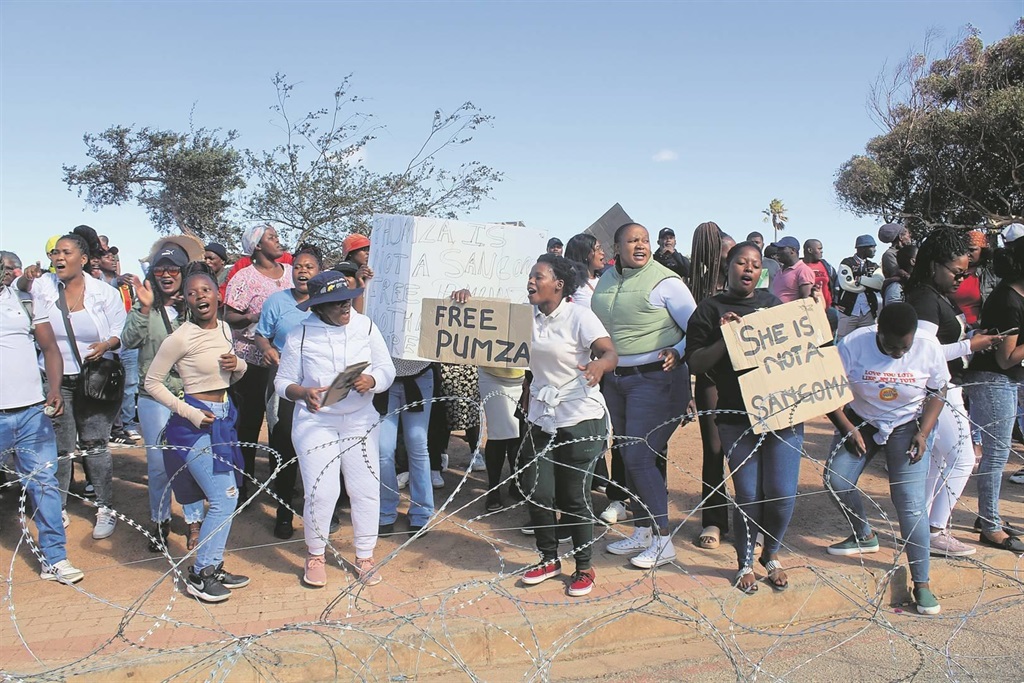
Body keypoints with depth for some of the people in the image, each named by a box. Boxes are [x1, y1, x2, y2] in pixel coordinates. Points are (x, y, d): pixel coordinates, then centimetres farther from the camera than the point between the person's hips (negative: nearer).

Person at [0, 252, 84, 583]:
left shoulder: (27, 300, 7)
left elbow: (50, 347, 6)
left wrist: (54, 386, -9)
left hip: (32, 410, 1)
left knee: (44, 484, 4)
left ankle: (54, 558, 10)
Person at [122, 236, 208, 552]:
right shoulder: (144, 306, 3)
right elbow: (129, 340, -9)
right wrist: (144, 309, -20)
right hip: (154, 397, 1)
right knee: (157, 463, 9)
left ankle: (194, 521, 20)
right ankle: (160, 522, 26)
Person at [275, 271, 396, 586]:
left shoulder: (365, 326, -2)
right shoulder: (300, 334, -6)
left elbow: (387, 370, -1)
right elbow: (283, 382, -2)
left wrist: (371, 380, -22)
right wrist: (303, 393, -23)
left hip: (360, 422, 2)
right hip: (315, 423, -2)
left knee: (366, 489, 5)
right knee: (321, 492, -4)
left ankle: (364, 556, 24)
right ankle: (315, 555, 23)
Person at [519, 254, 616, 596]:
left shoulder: (579, 316, -12)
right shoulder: (527, 315, 6)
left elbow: (611, 354, -22)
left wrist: (599, 365, -46)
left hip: (579, 418, -5)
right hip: (541, 418, 5)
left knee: (574, 497, 2)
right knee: (537, 493, 4)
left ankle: (584, 568, 22)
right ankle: (549, 559, 27)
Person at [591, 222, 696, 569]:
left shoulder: (664, 281, -10)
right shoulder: (606, 280, 9)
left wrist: (676, 352, -23)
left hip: (653, 379, -7)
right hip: (614, 380, 7)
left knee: (640, 457, -10)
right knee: (628, 457, 12)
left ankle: (663, 540, 3)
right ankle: (642, 532, 25)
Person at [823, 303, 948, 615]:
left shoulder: (929, 350, -15)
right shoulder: (853, 344, -20)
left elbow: (937, 393, -1)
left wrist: (923, 433, -11)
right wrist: (847, 429, -17)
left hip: (907, 427, -1)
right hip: (861, 422, 2)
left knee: (911, 503, -10)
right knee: (836, 480, -11)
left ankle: (921, 582, -2)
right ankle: (865, 536, 18)